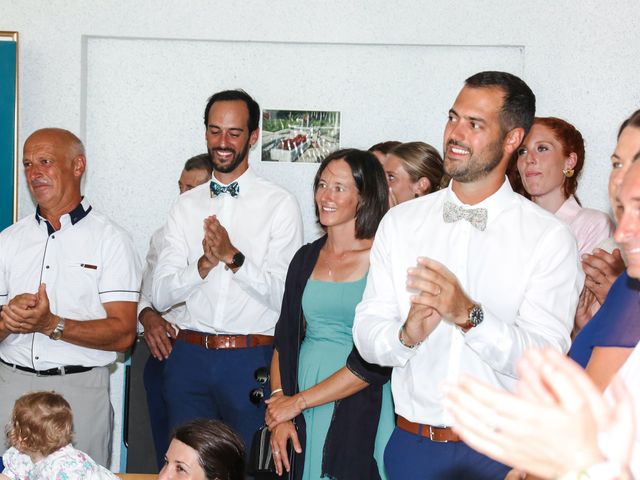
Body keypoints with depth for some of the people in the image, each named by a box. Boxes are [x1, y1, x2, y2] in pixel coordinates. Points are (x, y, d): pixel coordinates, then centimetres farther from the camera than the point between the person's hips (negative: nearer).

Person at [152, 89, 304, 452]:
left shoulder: (280, 204, -2)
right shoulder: (186, 205, 10)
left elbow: (284, 296, -8)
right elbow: (161, 296, 4)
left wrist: (234, 258, -19)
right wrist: (204, 263, -13)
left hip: (252, 359, -3)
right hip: (189, 357, 3)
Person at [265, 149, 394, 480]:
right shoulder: (306, 258, 8)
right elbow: (284, 339, 8)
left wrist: (297, 402, -11)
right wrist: (279, 412, -5)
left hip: (359, 414, -4)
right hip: (300, 417, 5)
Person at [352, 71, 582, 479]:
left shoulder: (551, 238, -7)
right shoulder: (400, 223, 3)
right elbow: (367, 338, -2)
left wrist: (469, 315, -29)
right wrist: (407, 334, -23)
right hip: (412, 444, 3)